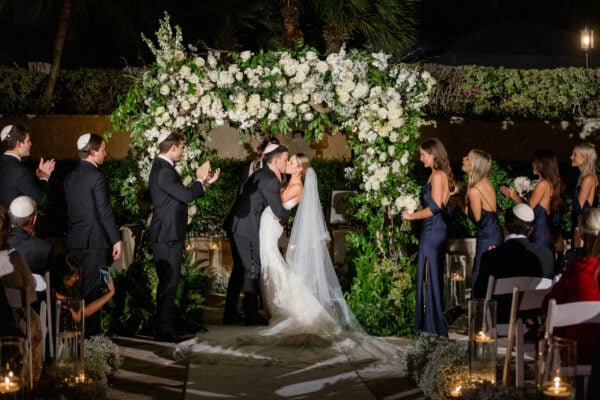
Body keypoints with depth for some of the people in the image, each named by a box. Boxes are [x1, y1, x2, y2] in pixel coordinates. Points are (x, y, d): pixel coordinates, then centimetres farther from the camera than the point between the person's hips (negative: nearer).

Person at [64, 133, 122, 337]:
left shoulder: (71, 177, 10)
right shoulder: (96, 177, -14)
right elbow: (105, 212, -15)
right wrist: (116, 240, -11)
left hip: (74, 241, 7)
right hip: (95, 241, -7)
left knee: (78, 288, 12)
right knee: (91, 289, -3)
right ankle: (90, 332, 0)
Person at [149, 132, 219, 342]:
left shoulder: (162, 167, 15)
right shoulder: (164, 171, -18)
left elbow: (182, 196, 18)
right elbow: (186, 195, -25)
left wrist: (205, 182, 16)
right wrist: (200, 180, -7)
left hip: (167, 236, 11)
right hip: (167, 236, -11)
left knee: (167, 283, 16)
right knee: (168, 283, -7)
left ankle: (163, 328, 23)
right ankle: (164, 330, -3)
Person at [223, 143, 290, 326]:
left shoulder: (261, 174, 14)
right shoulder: (271, 181, -16)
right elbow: (279, 212, -10)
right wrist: (288, 211, 9)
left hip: (236, 225, 10)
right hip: (247, 229, -10)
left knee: (239, 268, 15)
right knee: (252, 270, 0)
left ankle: (230, 313, 18)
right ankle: (251, 315, 6)